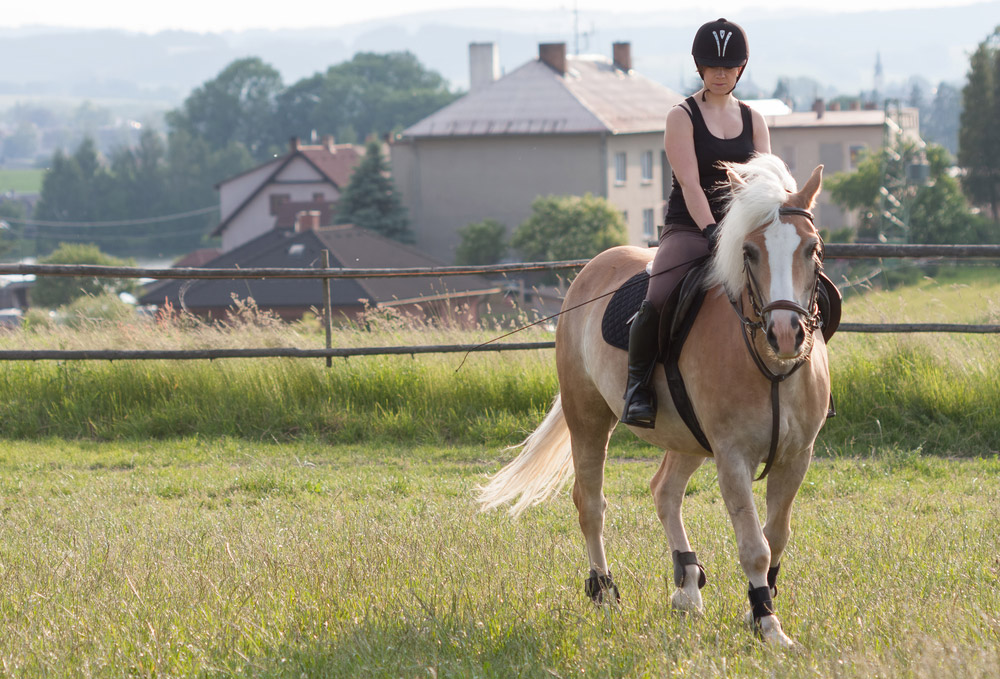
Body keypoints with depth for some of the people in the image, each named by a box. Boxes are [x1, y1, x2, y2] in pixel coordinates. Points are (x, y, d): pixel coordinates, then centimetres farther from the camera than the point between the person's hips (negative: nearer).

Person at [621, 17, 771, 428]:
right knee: (656, 303, -30)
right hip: (689, 229, -4)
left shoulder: (753, 120, 12)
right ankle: (637, 387, -14)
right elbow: (690, 184, -13)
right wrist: (712, 234, -26)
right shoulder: (683, 118, -2)